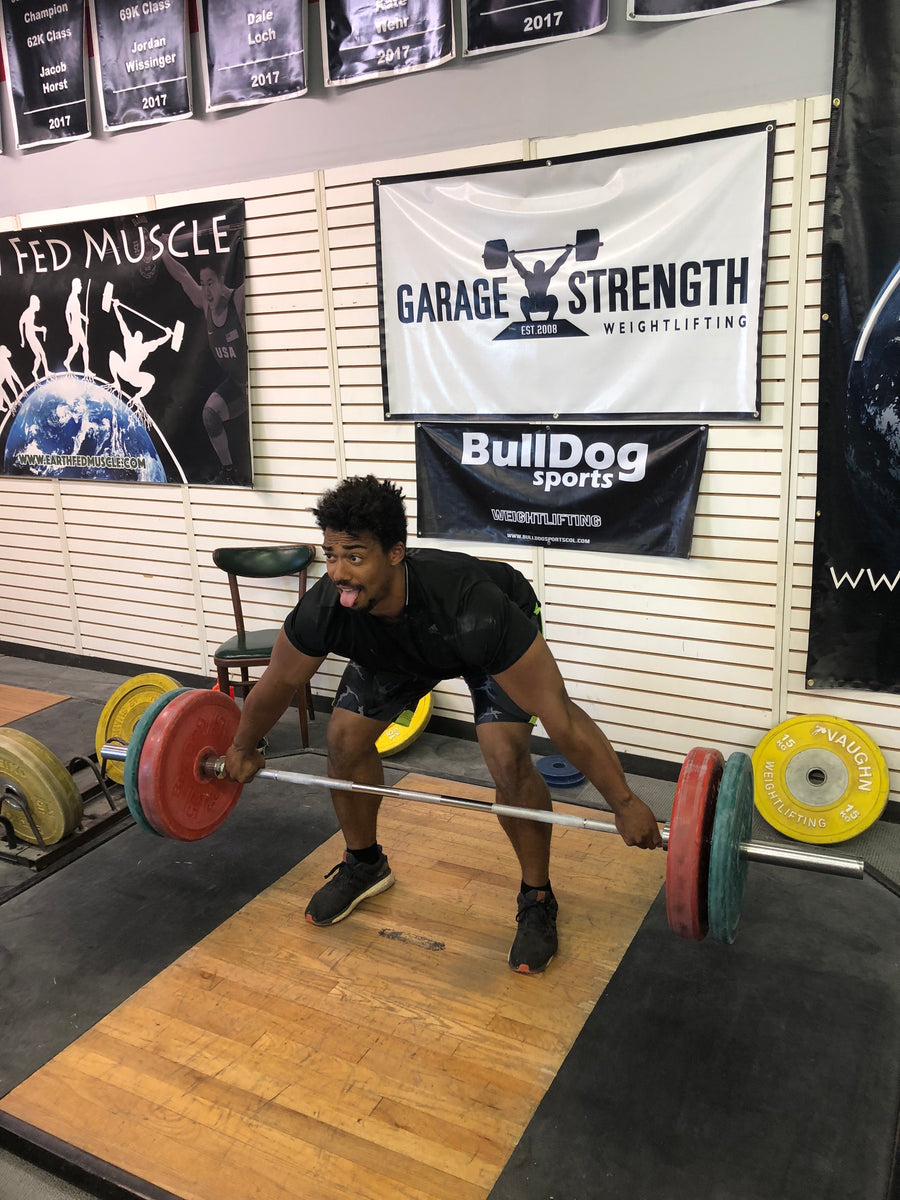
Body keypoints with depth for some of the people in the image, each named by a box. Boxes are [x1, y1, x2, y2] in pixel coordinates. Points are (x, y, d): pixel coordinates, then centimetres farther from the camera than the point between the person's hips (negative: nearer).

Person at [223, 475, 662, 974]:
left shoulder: (474, 612, -46)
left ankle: (536, 898, 2)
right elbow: (277, 683, -9)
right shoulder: (322, 610, -33)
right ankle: (365, 864, 23)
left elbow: (560, 716, -38)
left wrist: (625, 804, -31)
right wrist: (243, 749, 7)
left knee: (506, 754, -23)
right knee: (345, 737, -4)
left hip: (496, 642, -4)